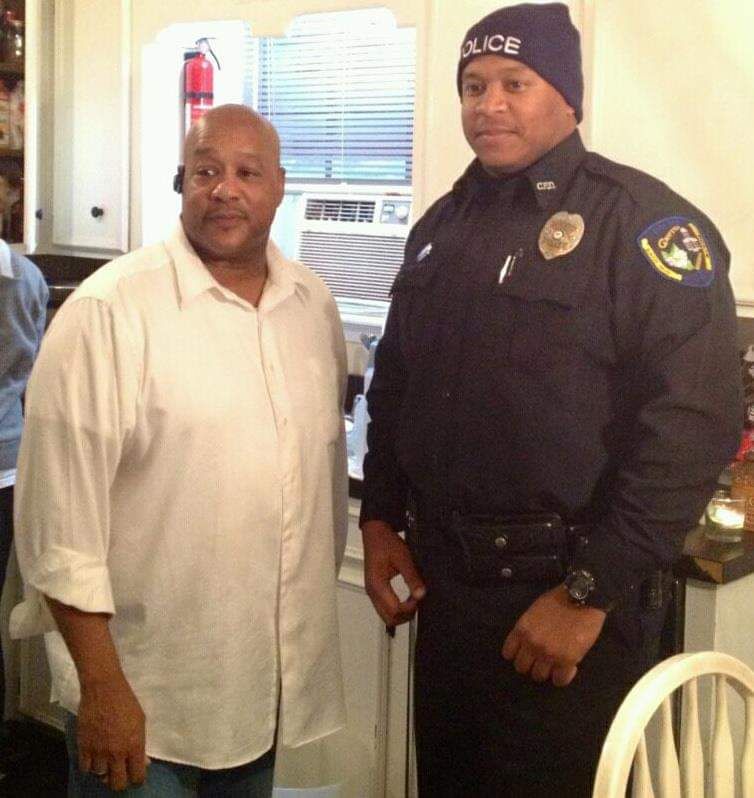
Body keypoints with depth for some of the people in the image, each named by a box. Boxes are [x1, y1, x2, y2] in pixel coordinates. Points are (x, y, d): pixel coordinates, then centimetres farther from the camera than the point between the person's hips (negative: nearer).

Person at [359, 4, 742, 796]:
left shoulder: (644, 224, -13)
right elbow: (394, 382, 18)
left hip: (566, 594, -6)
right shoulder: (444, 224, 10)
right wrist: (379, 518, 9)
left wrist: (592, 591, -20)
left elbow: (692, 424, -19)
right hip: (445, 579, 7)